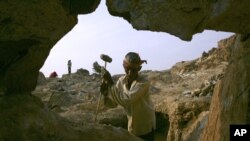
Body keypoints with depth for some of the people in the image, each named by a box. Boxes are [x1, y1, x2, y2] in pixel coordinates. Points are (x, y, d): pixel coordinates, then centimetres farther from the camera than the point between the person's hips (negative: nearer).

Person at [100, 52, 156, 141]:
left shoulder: (144, 83, -26)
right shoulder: (121, 80, -8)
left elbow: (127, 100, -37)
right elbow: (112, 103, -8)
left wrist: (110, 82, -35)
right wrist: (105, 92, -28)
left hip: (146, 125, -5)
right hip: (132, 125, 5)